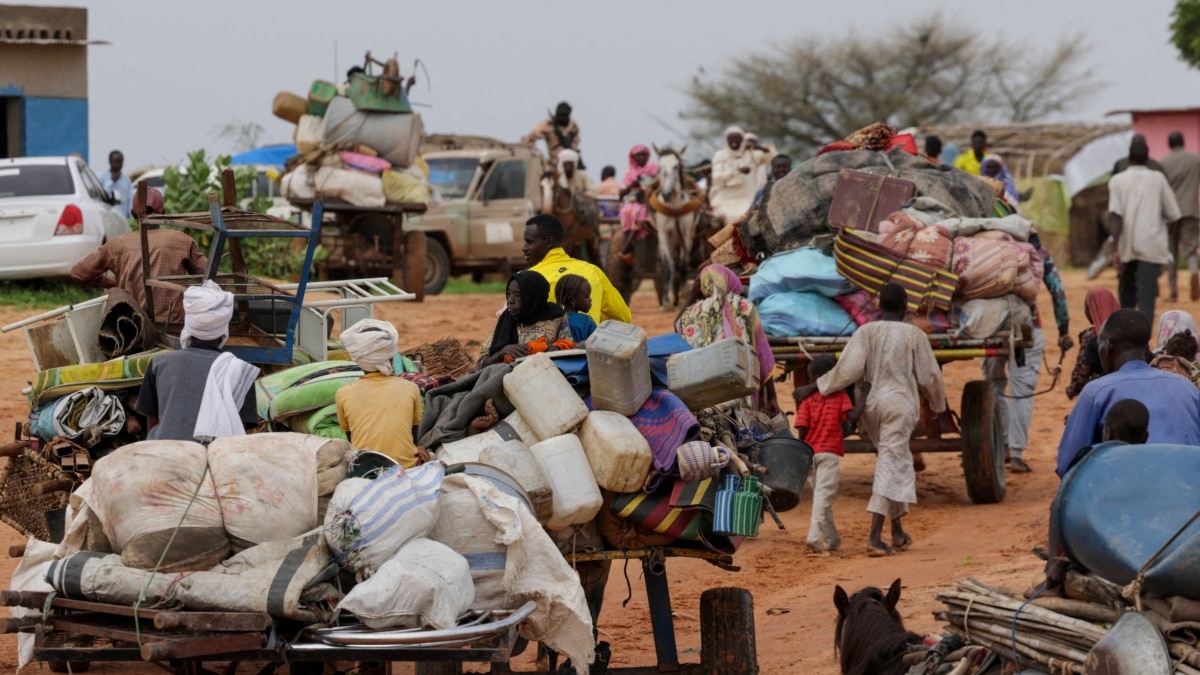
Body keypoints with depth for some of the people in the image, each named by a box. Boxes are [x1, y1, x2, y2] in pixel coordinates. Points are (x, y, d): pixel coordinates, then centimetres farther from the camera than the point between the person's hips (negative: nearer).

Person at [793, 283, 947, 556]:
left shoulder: (866, 332, 1)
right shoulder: (915, 335, -2)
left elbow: (847, 370, -7)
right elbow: (929, 376, 3)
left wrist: (812, 388, 1)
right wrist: (938, 403, 22)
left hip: (871, 404, 4)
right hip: (900, 404, -4)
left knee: (897, 463, 20)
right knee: (890, 466, -6)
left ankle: (898, 533, 24)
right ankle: (875, 537, -16)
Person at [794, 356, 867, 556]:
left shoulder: (807, 399, 4)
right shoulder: (840, 396, 1)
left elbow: (802, 429, -2)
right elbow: (854, 416, -13)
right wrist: (863, 395, -1)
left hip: (810, 452, 3)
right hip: (830, 452, -3)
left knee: (821, 495, 16)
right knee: (823, 495, -9)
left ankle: (831, 539, 25)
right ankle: (815, 536, -26)